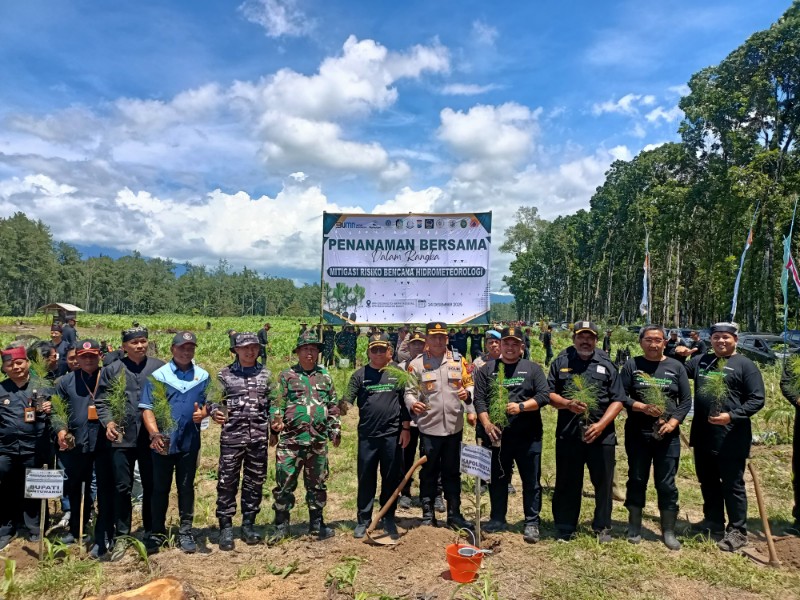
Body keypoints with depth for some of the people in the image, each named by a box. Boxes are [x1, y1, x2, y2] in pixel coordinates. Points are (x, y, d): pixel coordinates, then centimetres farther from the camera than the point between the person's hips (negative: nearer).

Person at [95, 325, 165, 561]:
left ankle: (151, 533, 25)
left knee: (152, 487, 10)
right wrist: (108, 422, -11)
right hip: (121, 438, 1)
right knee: (121, 488, 7)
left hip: (151, 437, 0)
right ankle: (121, 536, 21)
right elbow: (101, 401, 5)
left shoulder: (159, 367, 0)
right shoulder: (112, 370, 4)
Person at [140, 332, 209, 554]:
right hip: (162, 442, -1)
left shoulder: (202, 376, 4)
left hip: (189, 442, 1)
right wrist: (154, 434, -18)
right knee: (160, 488, 11)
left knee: (186, 487, 11)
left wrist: (203, 413, -14)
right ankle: (158, 532, 25)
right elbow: (147, 408, -6)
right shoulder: (158, 375, -3)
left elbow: (208, 404, 10)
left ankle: (185, 532, 22)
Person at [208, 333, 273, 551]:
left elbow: (273, 403, 12)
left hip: (259, 437, 2)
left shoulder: (266, 374, 8)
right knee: (227, 482, 2)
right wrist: (215, 413, -20)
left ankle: (248, 524, 24)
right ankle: (226, 527, 15)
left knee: (255, 482, 10)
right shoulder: (224, 374, 2)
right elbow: (214, 401, 1)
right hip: (232, 436, -2)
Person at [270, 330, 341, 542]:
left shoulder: (325, 376, 11)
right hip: (291, 440, -2)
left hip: (318, 441, 3)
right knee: (284, 484, 3)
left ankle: (316, 523, 26)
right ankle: (281, 525, 18)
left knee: (317, 484, 12)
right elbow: (277, 404, -2)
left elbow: (333, 406, 15)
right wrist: (276, 421, -19)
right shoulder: (287, 376, 2)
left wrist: (335, 430, 11)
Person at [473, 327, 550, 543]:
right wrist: (486, 424, -12)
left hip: (528, 436, -1)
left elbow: (544, 395, -3)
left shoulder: (533, 369, 5)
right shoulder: (486, 369, 7)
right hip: (496, 435, 1)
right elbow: (479, 399, 0)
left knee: (531, 481, 5)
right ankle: (497, 519, 27)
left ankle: (532, 523, 18)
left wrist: (521, 406, -16)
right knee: (497, 480, 12)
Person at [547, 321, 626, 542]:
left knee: (603, 482, 9)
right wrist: (568, 404, -14)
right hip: (568, 433, 0)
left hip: (601, 434, 0)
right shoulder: (561, 362, 6)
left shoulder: (606, 364, 5)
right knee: (567, 483, 8)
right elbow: (549, 394, 5)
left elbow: (617, 400, 2)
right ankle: (565, 528, 22)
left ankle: (602, 527, 28)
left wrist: (601, 424, -11)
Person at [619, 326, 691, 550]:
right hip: (637, 434, 0)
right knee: (636, 480, 9)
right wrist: (642, 407, -18)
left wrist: (672, 423, -11)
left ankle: (668, 531, 19)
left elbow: (686, 400, 3)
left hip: (668, 435, 0)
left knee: (667, 484, 5)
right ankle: (634, 527, 23)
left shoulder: (676, 367, 5)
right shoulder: (632, 365, 2)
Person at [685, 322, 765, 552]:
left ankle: (737, 531, 18)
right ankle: (713, 521, 33)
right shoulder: (700, 361, 10)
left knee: (732, 485, 5)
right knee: (708, 482, 17)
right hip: (703, 436, 6)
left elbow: (757, 399, -9)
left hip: (731, 438, -6)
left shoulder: (745, 365, -6)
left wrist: (732, 416, -21)